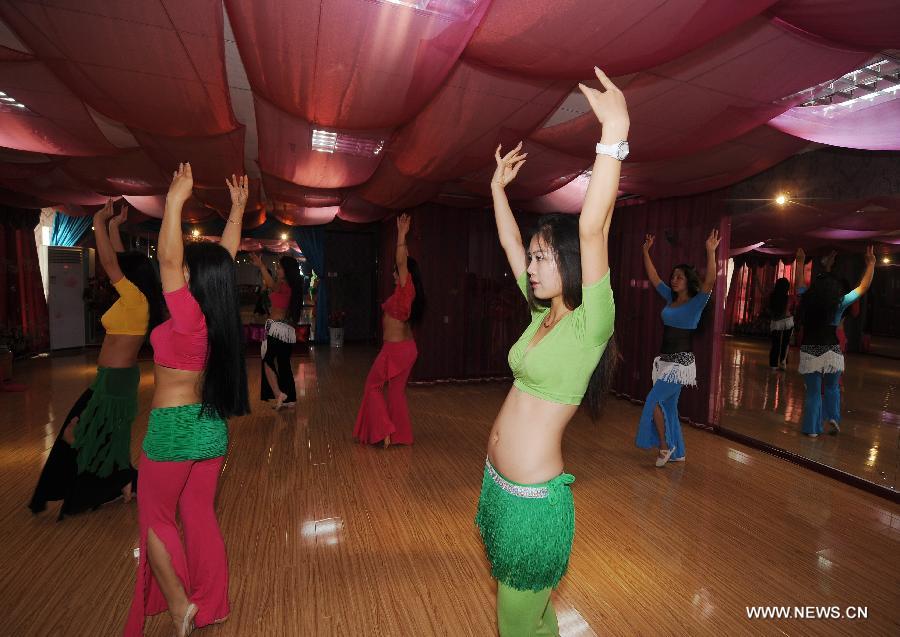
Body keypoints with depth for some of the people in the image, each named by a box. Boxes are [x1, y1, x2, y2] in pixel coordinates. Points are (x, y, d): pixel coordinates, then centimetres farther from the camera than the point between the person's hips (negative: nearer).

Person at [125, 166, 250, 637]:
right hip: (211, 426, 7)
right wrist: (237, 208, 11)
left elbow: (167, 258, -24)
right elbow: (227, 257, 7)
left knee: (155, 519, 15)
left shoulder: (188, 316, -20)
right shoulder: (221, 315, -2)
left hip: (173, 429, -7)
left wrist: (175, 199, -23)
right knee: (200, 517, 17)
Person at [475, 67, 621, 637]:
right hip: (499, 482, 7)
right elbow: (510, 244, 13)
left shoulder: (590, 323, -17)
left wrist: (615, 135, -35)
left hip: (534, 499, -7)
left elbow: (593, 228, -32)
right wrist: (498, 187, 19)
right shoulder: (543, 313, 3)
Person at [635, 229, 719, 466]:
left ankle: (665, 446, 9)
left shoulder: (695, 303, -9)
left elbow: (710, 281, -26)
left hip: (680, 362, -7)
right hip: (665, 360, 7)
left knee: (653, 401, -10)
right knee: (669, 406, 12)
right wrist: (646, 251, 11)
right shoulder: (670, 299, 9)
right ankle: (677, 452, 25)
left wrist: (710, 252, -35)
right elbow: (653, 277, 14)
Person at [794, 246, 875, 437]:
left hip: (809, 352, 1)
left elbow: (799, 283, 17)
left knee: (813, 392, 8)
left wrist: (800, 261, 29)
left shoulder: (806, 299, -2)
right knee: (832, 388, 23)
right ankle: (833, 416, 10)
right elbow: (864, 286, 5)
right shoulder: (839, 303, -5)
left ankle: (812, 428, 11)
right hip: (832, 352, -1)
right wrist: (871, 263, 15)